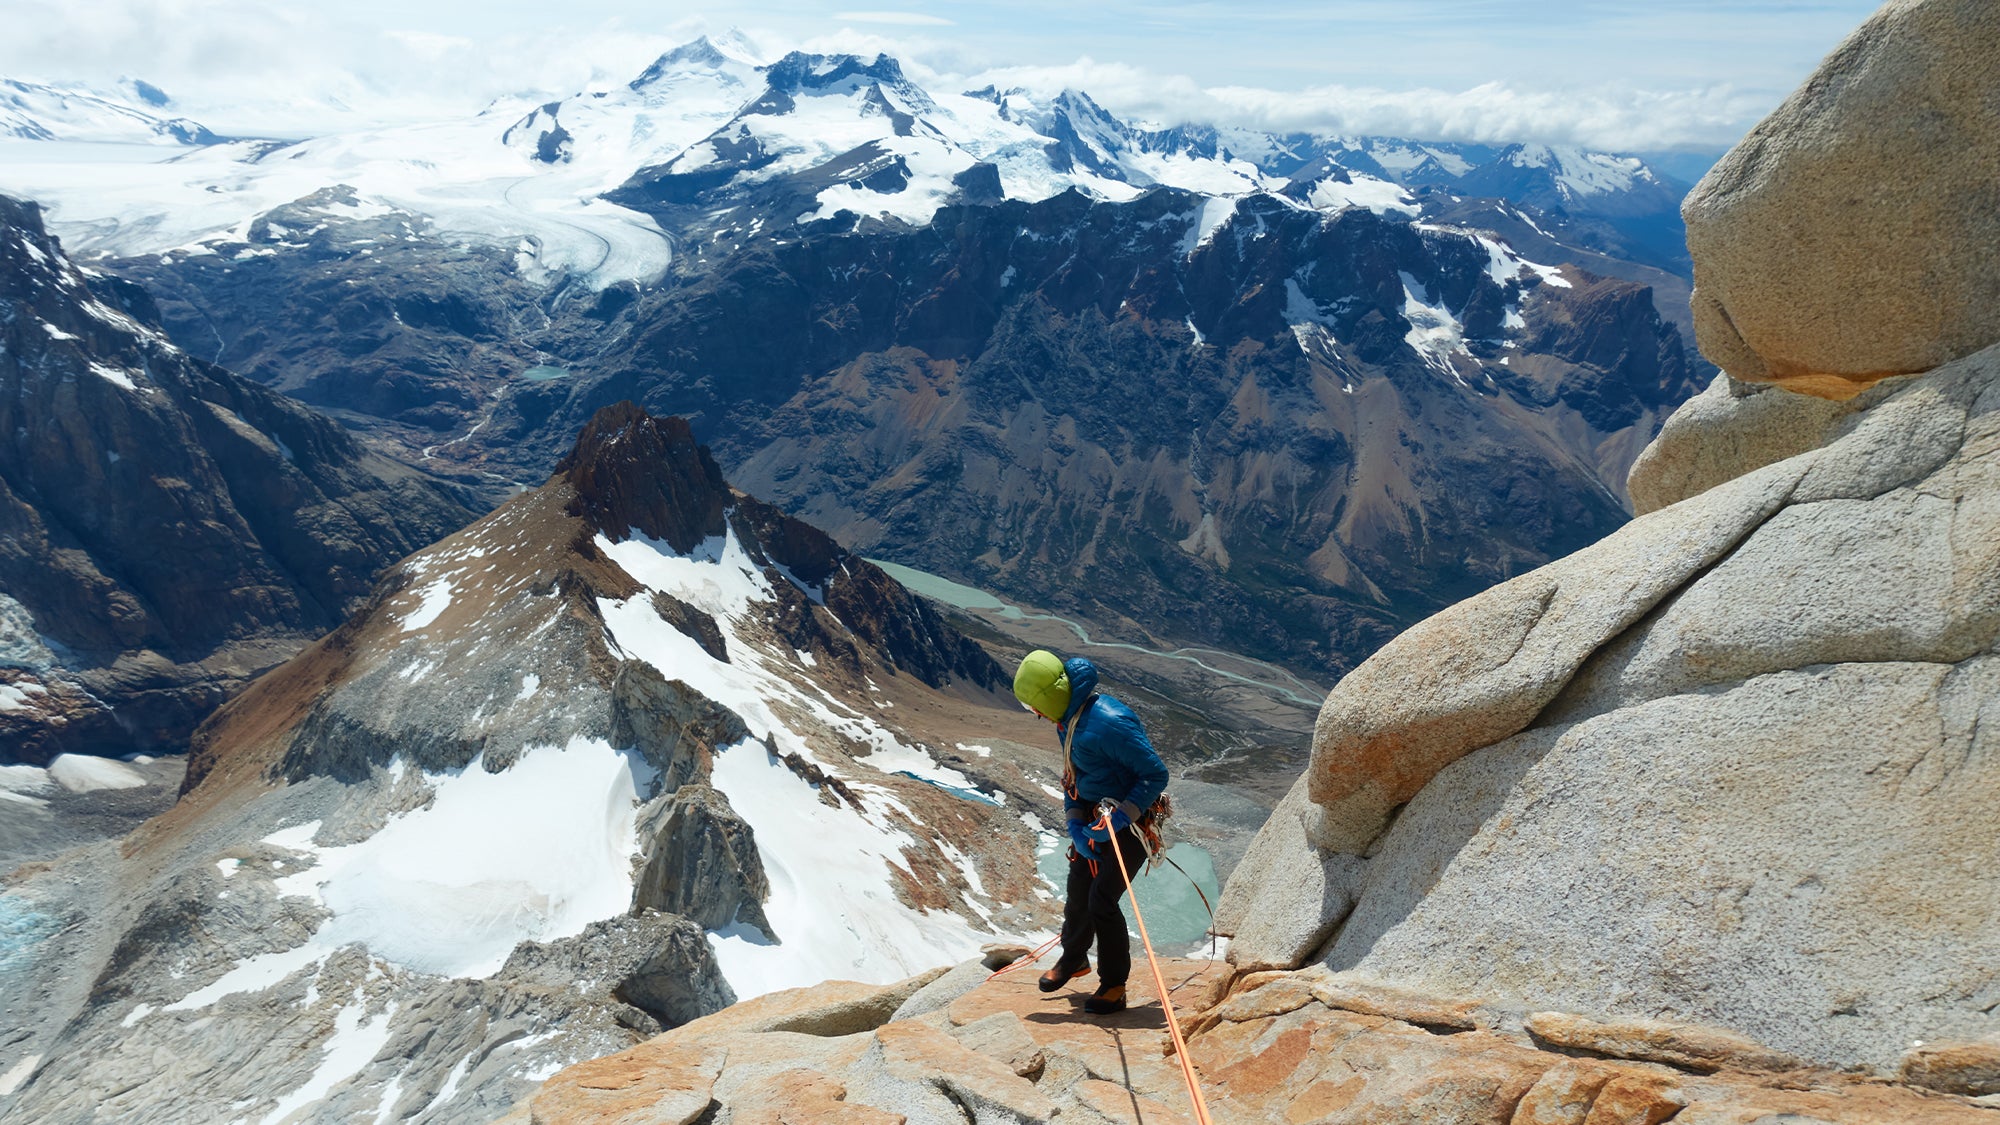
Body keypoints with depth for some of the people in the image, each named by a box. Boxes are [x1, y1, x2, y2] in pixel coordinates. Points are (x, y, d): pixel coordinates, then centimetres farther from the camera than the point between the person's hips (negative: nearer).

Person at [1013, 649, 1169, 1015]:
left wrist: (1118, 819, -28)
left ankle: (1114, 986, 6)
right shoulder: (1068, 719, 0)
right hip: (1095, 816, 8)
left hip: (1131, 820, -8)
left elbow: (1156, 775, -24)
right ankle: (1074, 958, 42)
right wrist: (1075, 824, -2)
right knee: (1078, 893, 17)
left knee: (1101, 900, -11)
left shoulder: (1110, 722, -29)